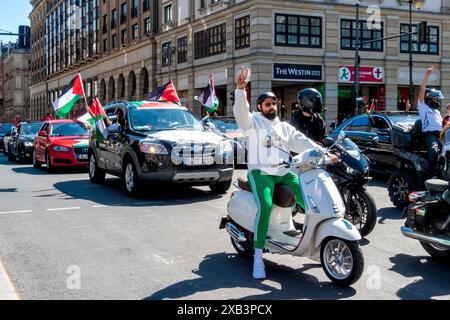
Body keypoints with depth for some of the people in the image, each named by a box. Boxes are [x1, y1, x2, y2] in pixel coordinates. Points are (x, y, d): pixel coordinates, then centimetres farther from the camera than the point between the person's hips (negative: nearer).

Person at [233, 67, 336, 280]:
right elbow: (240, 111, -12)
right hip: (261, 173, -5)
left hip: (285, 173, 5)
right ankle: (258, 257, -26)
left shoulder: (285, 127, 22)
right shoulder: (253, 122, 8)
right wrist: (241, 90, -29)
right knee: (265, 207, -30)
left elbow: (302, 142, 12)